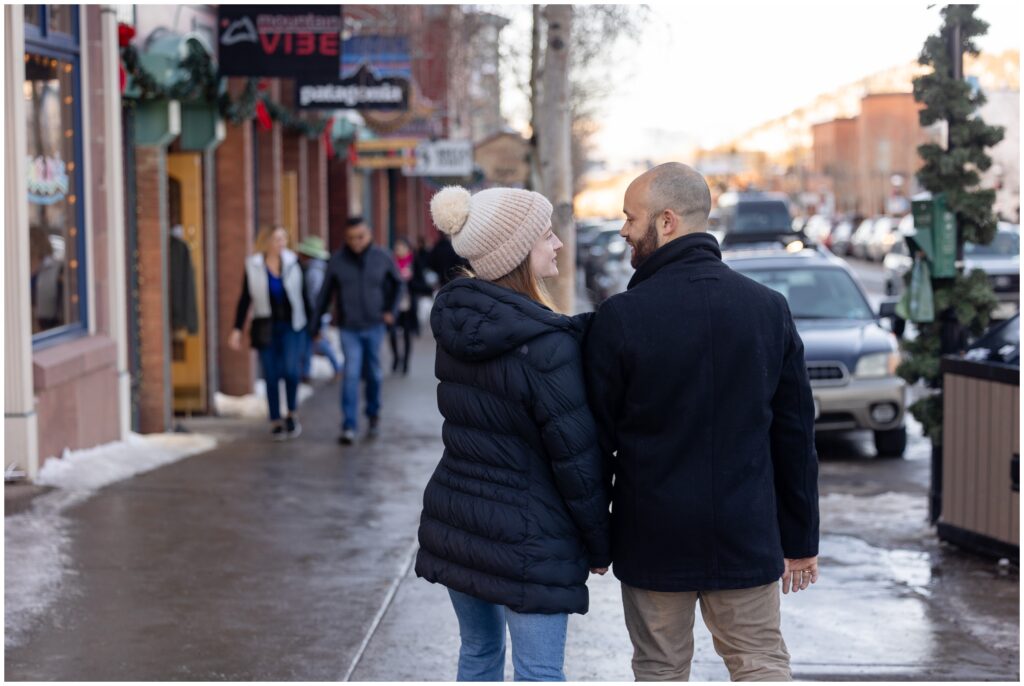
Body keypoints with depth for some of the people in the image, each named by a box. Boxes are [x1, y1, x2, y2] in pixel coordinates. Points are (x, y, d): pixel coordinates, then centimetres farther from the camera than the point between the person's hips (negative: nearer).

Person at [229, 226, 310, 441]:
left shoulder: (292, 262, -1)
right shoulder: (253, 266, -3)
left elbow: (302, 294, 6)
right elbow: (245, 299, 2)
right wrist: (237, 329, -2)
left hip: (290, 326, 0)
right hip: (266, 327, 0)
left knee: (290, 370, -15)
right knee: (271, 376, 1)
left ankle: (292, 414, 7)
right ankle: (276, 422, 12)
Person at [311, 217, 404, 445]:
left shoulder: (382, 257, -3)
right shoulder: (337, 261, -5)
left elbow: (398, 283, 14)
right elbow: (325, 294, 2)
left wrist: (391, 310, 6)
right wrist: (315, 324, 6)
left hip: (374, 326, 1)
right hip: (349, 328, -1)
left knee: (374, 373, 12)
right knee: (351, 375, -10)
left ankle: (373, 414, 35)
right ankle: (349, 427, -11)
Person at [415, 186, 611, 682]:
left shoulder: (454, 325, 2)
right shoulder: (547, 346, -20)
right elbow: (577, 459, -15)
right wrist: (599, 546, -2)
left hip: (453, 524, 7)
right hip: (526, 537, -7)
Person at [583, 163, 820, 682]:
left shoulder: (620, 318, -12)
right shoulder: (769, 308, -1)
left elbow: (597, 439, -6)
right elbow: (795, 435, 3)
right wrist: (801, 540, 11)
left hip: (654, 540, -2)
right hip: (747, 538, 3)